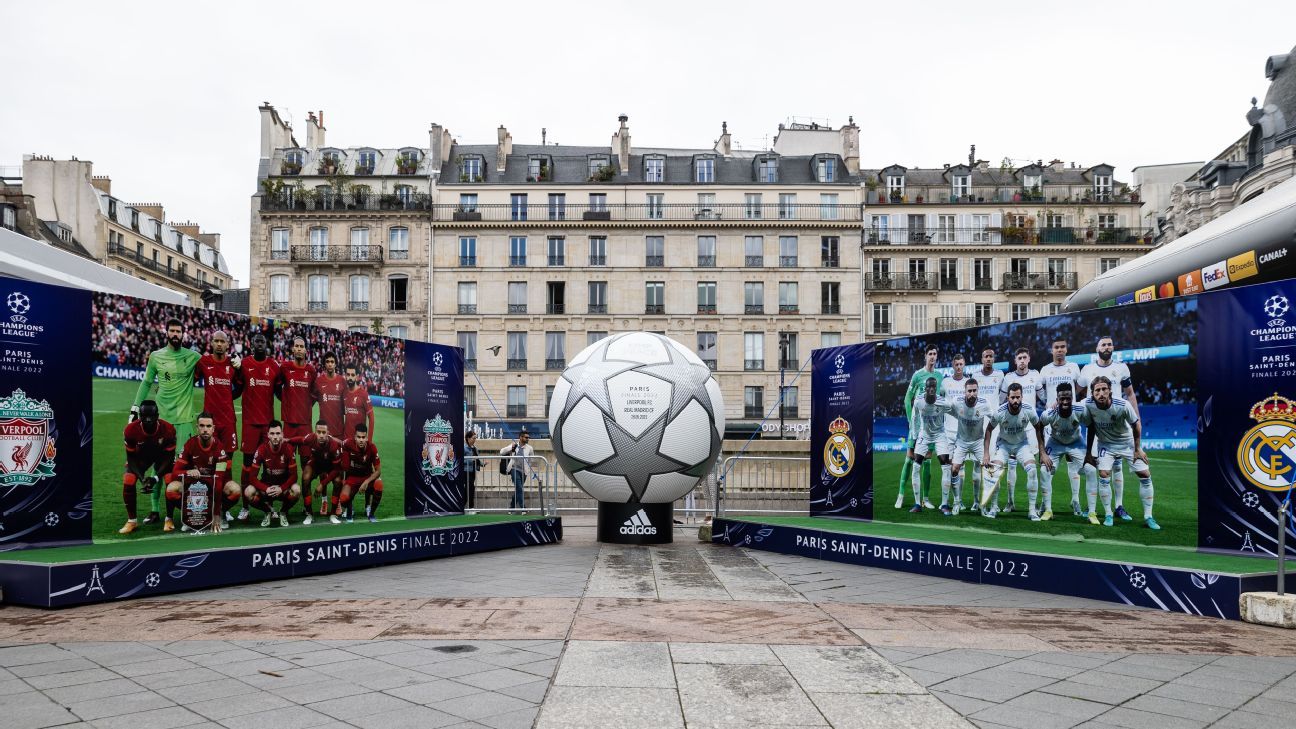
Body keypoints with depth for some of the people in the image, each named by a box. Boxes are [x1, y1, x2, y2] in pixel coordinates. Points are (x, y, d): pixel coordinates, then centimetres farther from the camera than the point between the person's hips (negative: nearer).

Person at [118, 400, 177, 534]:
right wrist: (142, 478, -30)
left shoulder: (167, 429, -31)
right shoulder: (131, 430, -29)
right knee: (128, 482, -20)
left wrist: (156, 477, -30)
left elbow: (169, 457, -20)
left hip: (162, 455, -1)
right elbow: (131, 458, -17)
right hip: (140, 456, 1)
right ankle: (132, 521, -1)